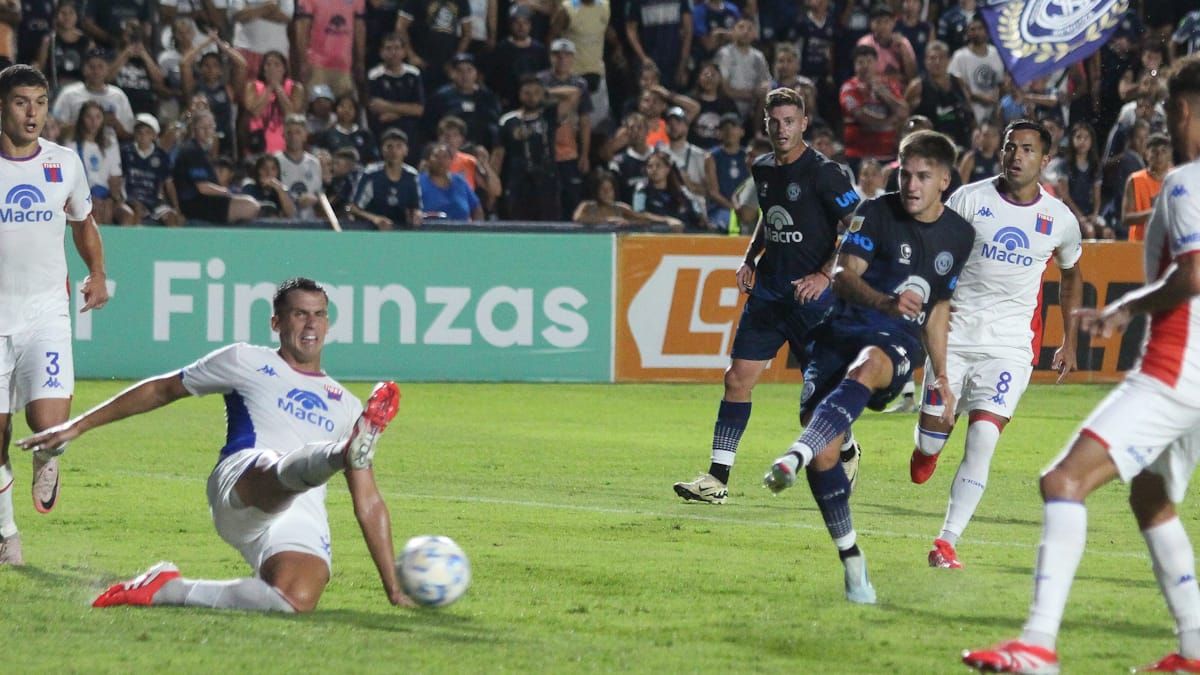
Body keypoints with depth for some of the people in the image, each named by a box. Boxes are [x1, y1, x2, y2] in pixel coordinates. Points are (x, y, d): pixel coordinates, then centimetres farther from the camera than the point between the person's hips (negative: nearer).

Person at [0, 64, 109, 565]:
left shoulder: (65, 163, 4)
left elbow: (84, 222, 22)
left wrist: (97, 274, 10)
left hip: (46, 311, 0)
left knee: (48, 423, -18)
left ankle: (47, 458, 20)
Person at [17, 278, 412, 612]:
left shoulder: (346, 407, 28)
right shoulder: (248, 364, 22)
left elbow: (368, 503, 27)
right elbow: (160, 391, 28)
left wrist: (393, 588, 20)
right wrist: (78, 427, 25)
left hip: (302, 519, 3)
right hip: (241, 480, -2)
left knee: (297, 600, -29)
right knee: (288, 469, -38)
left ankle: (168, 590, -11)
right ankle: (349, 451, -73)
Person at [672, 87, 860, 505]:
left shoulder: (823, 172, -11)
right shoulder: (762, 169, 10)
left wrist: (825, 275, -18)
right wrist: (750, 258, 12)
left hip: (812, 294, -6)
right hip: (768, 290, 6)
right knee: (738, 377, -4)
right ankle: (718, 477, -4)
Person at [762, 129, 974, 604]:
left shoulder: (960, 235, 12)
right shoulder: (878, 213, 2)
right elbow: (844, 275, -8)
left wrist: (940, 375, 27)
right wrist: (885, 301, -27)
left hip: (898, 344, 0)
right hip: (845, 330, 0)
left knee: (865, 368, -40)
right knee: (824, 450, -18)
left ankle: (796, 456, -60)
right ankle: (852, 561, -6)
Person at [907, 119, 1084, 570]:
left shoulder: (1060, 220, 2)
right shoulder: (969, 199, -3)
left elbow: (1071, 275, 20)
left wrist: (1069, 342, 20)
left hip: (1011, 344, 0)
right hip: (955, 333, 0)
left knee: (982, 440, -14)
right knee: (934, 429, 3)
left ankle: (947, 541, -11)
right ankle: (927, 445, 42)